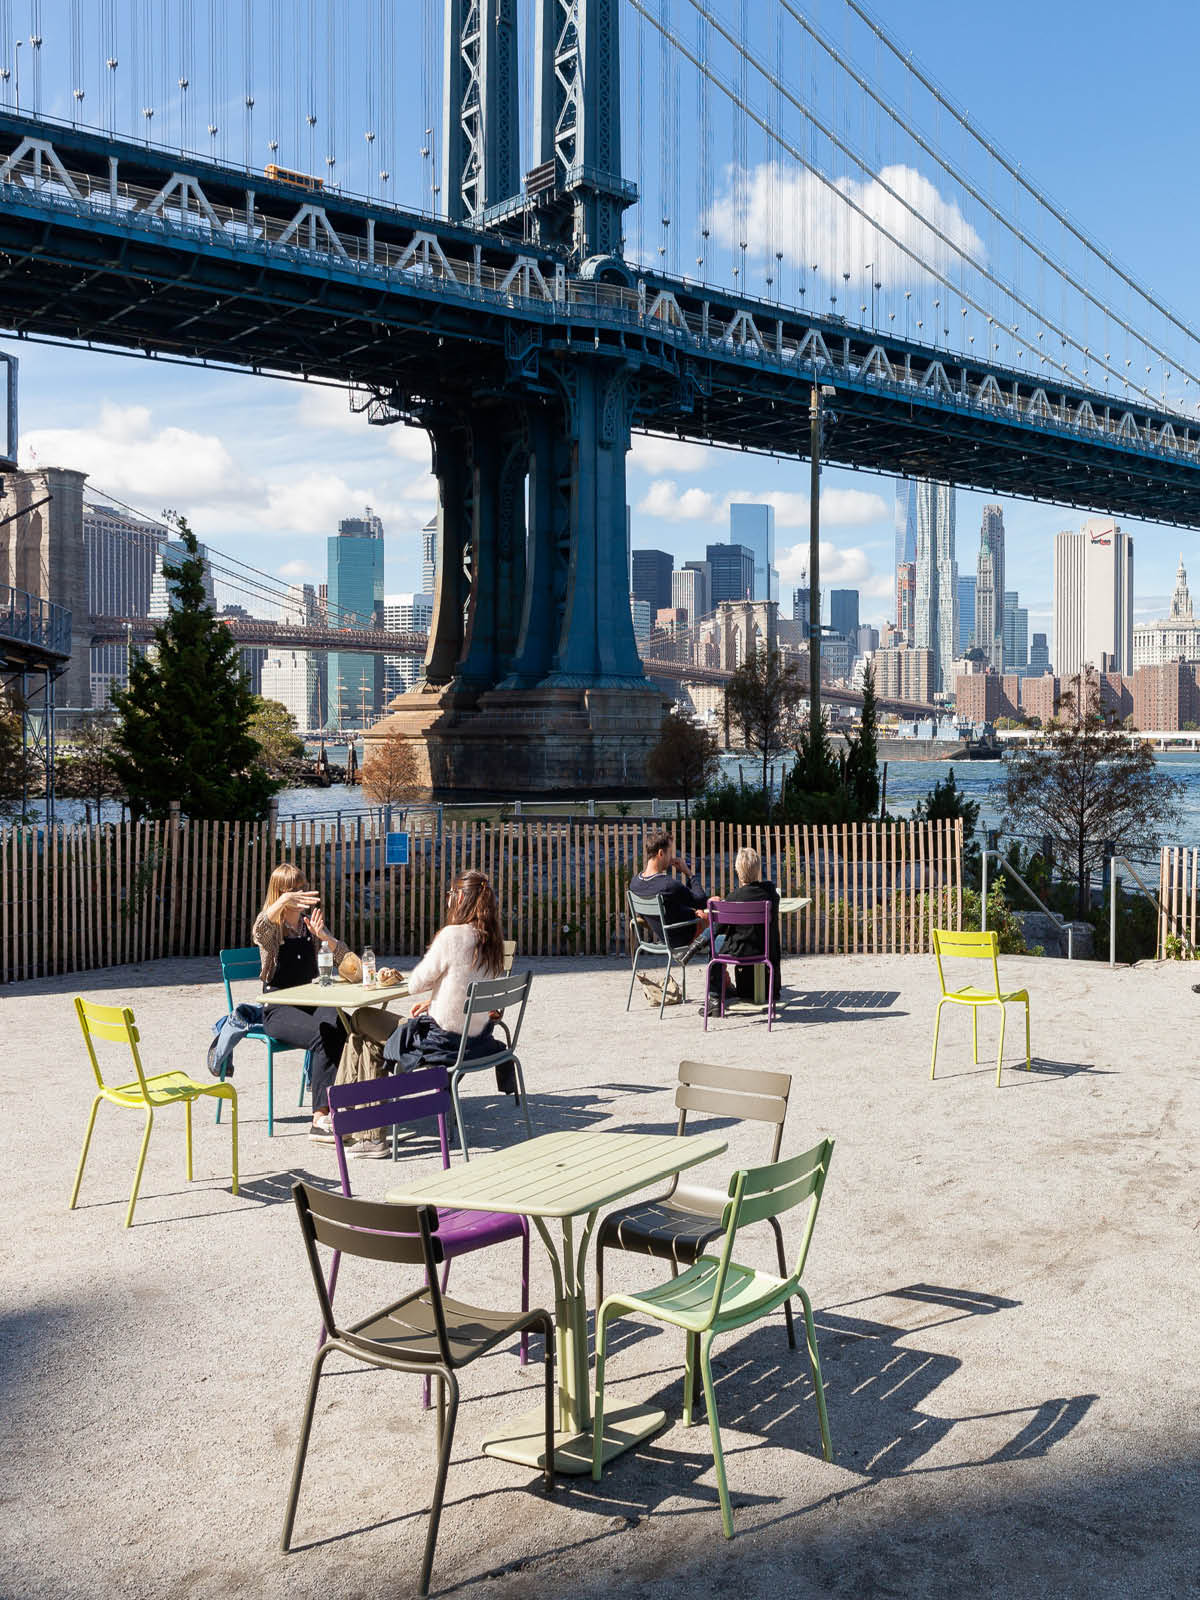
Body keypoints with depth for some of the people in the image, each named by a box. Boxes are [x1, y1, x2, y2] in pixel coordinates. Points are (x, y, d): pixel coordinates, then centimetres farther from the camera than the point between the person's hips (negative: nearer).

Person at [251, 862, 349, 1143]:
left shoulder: (311, 921, 14)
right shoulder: (271, 925, 2)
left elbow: (343, 958, 6)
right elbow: (258, 931, -25)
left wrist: (323, 936, -15)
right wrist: (283, 901, -43)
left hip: (311, 1001, 4)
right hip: (277, 1009, -3)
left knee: (343, 1027, -30)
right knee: (322, 1036, -32)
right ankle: (322, 1116, -31)